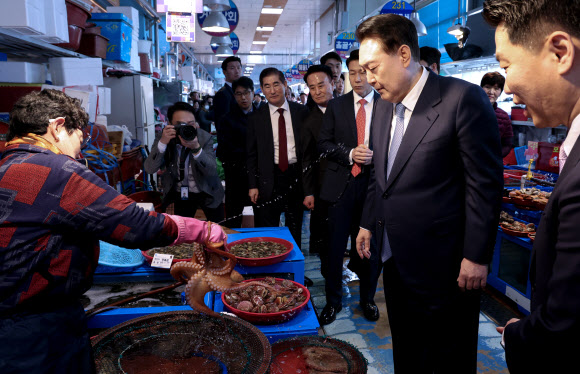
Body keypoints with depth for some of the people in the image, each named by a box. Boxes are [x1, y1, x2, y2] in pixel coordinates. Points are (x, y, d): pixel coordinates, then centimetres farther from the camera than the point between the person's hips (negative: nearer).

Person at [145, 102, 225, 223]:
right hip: (180, 195, 1)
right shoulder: (162, 138, -13)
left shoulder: (205, 138, -17)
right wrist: (162, 143, -35)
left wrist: (196, 148, -39)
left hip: (207, 192, -1)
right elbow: (150, 169, -21)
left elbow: (212, 171, -24)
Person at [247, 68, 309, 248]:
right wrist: (252, 185, -3)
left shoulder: (301, 112, 2)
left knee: (295, 230, 13)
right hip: (269, 180, -1)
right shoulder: (256, 117, 1)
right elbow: (251, 154, 3)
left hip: (296, 177, 1)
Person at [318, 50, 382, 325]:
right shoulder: (336, 106, 8)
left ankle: (367, 298, 32)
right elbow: (324, 143, 4)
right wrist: (350, 154, -12)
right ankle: (333, 300, 25)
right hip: (341, 184, 1)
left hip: (374, 184, -1)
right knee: (334, 245, 7)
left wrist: (376, 156, -17)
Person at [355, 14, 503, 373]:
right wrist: (369, 223, 16)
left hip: (443, 266, -7)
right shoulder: (384, 109, 8)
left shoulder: (463, 98, -15)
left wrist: (476, 256, -15)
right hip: (396, 260, 7)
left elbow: (485, 182, -16)